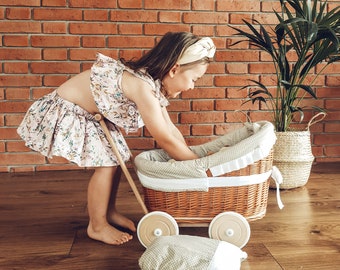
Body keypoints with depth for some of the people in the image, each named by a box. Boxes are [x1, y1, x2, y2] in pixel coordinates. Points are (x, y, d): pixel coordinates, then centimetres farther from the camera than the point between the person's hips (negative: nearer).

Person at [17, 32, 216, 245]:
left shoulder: (151, 80, -3)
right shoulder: (142, 86, -33)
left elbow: (169, 127, 4)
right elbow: (164, 139, -27)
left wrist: (190, 156, 3)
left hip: (89, 113, 9)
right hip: (64, 113, -9)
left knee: (117, 157, 9)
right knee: (106, 162, -10)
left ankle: (110, 212, 27)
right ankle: (97, 227, 9)